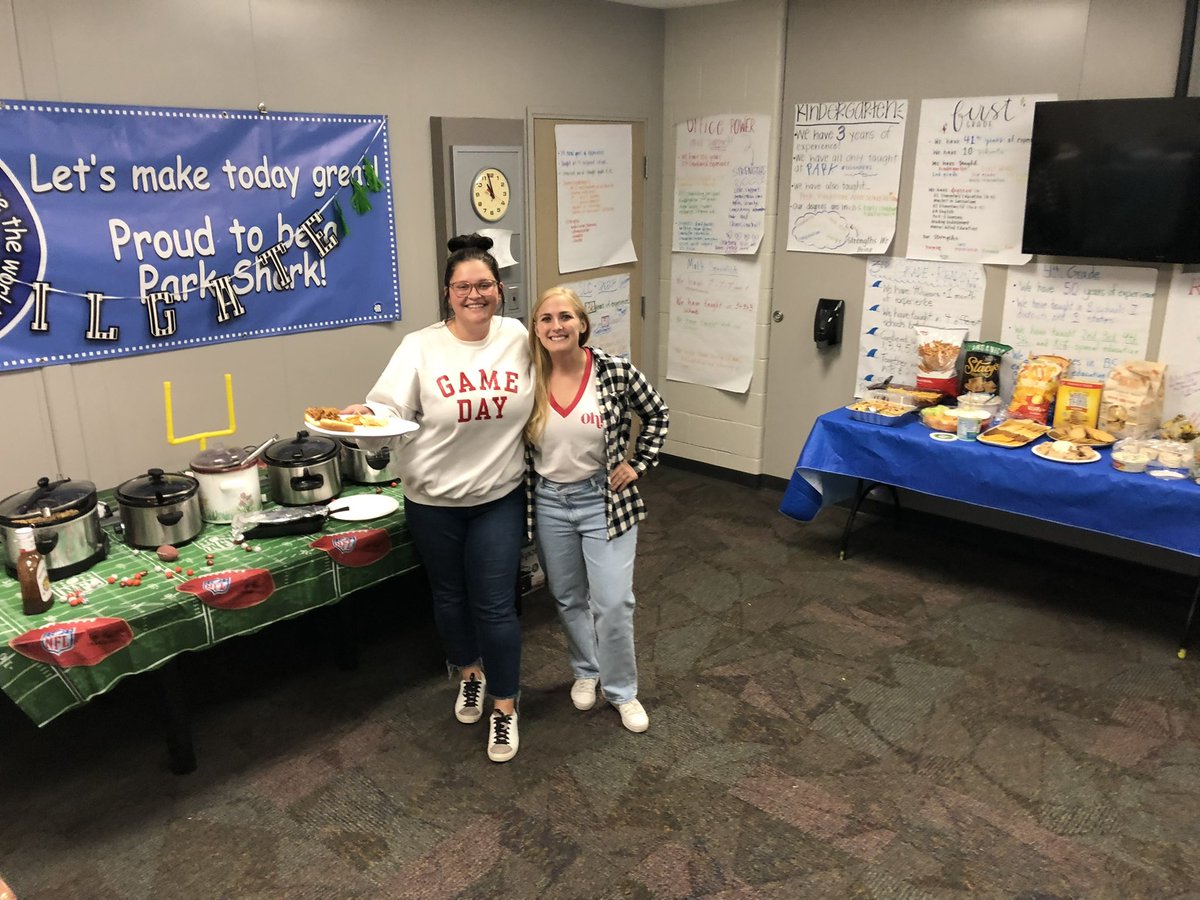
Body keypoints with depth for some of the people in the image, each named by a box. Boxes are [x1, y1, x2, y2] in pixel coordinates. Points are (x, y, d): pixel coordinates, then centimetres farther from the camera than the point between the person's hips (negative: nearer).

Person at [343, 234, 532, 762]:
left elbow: (536, 405, 9)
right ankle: (469, 672, 45)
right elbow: (388, 409, -19)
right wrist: (362, 416, -38)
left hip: (499, 497, 0)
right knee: (449, 595, 18)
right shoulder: (421, 347, -11)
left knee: (495, 603, 2)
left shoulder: (518, 339, -4)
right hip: (434, 500, 0)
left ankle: (504, 705, 22)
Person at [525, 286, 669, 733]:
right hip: (549, 502, 3)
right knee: (568, 599, 17)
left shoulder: (615, 371, -14)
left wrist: (637, 464, -3)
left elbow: (657, 414, 2)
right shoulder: (527, 378, -8)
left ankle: (622, 690, 20)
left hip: (604, 499, -2)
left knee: (614, 602, -2)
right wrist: (525, 487, 3)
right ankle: (586, 671, 41)